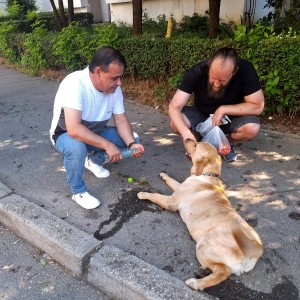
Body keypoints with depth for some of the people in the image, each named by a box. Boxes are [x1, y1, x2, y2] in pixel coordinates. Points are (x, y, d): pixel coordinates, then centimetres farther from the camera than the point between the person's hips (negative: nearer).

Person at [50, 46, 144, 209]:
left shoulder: (114, 87, -13)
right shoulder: (75, 84, -34)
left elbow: (121, 119, -9)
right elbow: (74, 129, -42)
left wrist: (131, 144, -25)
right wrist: (107, 145, -39)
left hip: (96, 133, 6)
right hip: (66, 135, -6)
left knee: (133, 138, -9)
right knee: (76, 147, -39)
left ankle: (94, 160, 14)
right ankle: (78, 192, -11)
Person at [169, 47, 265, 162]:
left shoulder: (245, 70, -26)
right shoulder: (197, 71, -26)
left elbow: (257, 106, -20)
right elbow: (174, 107, -28)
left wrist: (223, 109, -28)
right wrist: (187, 134, -44)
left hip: (232, 117, 0)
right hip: (201, 114, 1)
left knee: (252, 129, -31)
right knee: (176, 124, -29)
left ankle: (227, 141, 2)